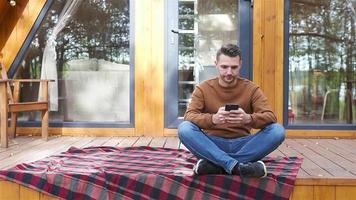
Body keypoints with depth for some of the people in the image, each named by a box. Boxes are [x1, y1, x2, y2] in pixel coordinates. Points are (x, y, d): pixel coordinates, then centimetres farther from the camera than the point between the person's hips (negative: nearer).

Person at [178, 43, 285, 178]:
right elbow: (189, 116, -13)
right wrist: (213, 119, -35)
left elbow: (270, 117, -10)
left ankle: (214, 164, -29)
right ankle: (237, 166, -36)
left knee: (278, 131, -24)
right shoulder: (203, 88, 0)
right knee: (184, 128, -28)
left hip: (242, 145, 1)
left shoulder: (252, 89, 2)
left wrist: (249, 119, -33)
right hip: (212, 145, -1)